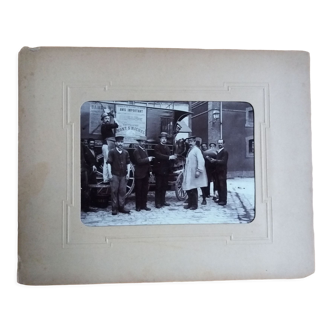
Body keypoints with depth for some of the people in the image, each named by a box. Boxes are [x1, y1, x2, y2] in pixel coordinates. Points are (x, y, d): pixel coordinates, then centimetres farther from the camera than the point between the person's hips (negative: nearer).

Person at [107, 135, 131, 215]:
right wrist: (110, 174, -9)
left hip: (123, 175, 3)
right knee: (114, 191, 0)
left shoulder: (125, 152, 9)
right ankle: (114, 208, 5)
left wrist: (128, 173, 4)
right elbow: (109, 163, -4)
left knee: (122, 191, 5)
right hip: (115, 175, -3)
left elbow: (128, 163, 11)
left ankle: (121, 207, 14)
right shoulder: (112, 152, -1)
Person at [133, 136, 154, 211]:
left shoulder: (145, 150, 16)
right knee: (138, 191, 1)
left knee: (145, 190, 9)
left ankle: (143, 205, 17)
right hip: (139, 174, -7)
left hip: (146, 174, 7)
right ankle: (138, 206, 8)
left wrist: (149, 170, 12)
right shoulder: (136, 151, -9)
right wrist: (147, 159, -16)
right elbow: (139, 161, -20)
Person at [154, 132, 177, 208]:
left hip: (165, 170, 6)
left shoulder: (167, 148, 17)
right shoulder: (157, 147, -4)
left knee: (164, 186, 9)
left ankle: (162, 201, 17)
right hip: (159, 170, -6)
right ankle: (157, 202, 0)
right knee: (158, 187, -4)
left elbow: (169, 156, 13)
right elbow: (158, 155, -20)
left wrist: (173, 157, -10)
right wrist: (169, 157, -27)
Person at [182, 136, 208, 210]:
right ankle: (190, 203, 20)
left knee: (193, 189, -2)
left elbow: (201, 161, -20)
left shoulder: (196, 150, -12)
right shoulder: (189, 150, 14)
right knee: (188, 189, 10)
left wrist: (198, 171, -26)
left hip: (193, 173, -8)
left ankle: (195, 205, 8)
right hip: (188, 173, 8)